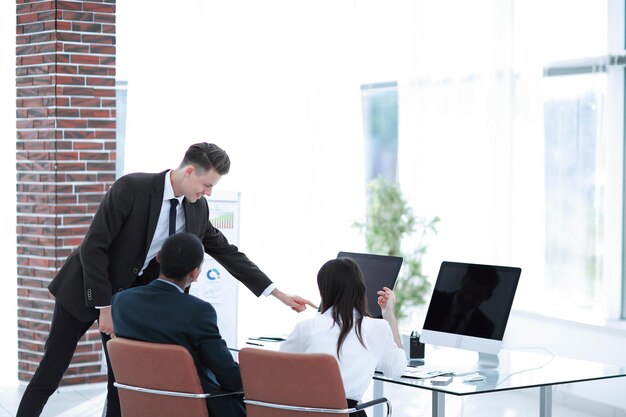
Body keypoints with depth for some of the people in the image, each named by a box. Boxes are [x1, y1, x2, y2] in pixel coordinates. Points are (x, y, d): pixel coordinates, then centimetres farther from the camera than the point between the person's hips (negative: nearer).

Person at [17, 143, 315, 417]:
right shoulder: (132, 188, -24)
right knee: (49, 376, 0)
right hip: (86, 288, -5)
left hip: (129, 294, 5)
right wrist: (104, 308, -21)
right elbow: (93, 247, -22)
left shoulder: (197, 209, -5)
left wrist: (280, 295, 0)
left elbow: (226, 252, 4)